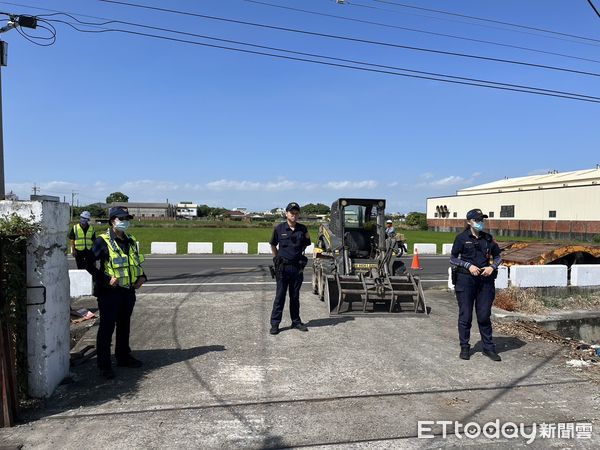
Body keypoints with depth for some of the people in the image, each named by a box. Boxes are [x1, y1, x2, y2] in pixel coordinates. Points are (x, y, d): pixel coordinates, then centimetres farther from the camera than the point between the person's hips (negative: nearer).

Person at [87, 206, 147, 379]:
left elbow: (137, 263, 24)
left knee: (124, 326, 18)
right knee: (107, 328, 1)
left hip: (129, 292, 7)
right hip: (109, 293, -7)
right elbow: (89, 263, -15)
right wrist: (106, 279, -20)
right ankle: (104, 365, 10)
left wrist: (141, 276, 7)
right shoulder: (103, 241, -11)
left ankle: (123, 357, 32)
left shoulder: (131, 241, 12)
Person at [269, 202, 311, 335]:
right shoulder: (279, 228, -3)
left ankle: (296, 321, 23)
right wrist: (277, 258, 5)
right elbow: (273, 245, 9)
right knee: (280, 296, 1)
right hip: (283, 266, -2)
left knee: (295, 296, 13)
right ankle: (275, 324, 8)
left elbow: (306, 245, 18)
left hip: (298, 266, 3)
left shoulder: (302, 229, 3)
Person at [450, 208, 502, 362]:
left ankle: (488, 347, 18)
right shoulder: (461, 238, -1)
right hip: (465, 279, -3)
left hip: (485, 280, 3)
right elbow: (453, 259, -1)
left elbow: (498, 256, 16)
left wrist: (492, 267, -3)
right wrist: (469, 265, -14)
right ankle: (465, 347, 15)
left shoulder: (488, 238, 8)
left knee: (484, 315, 6)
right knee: (465, 315, 4)